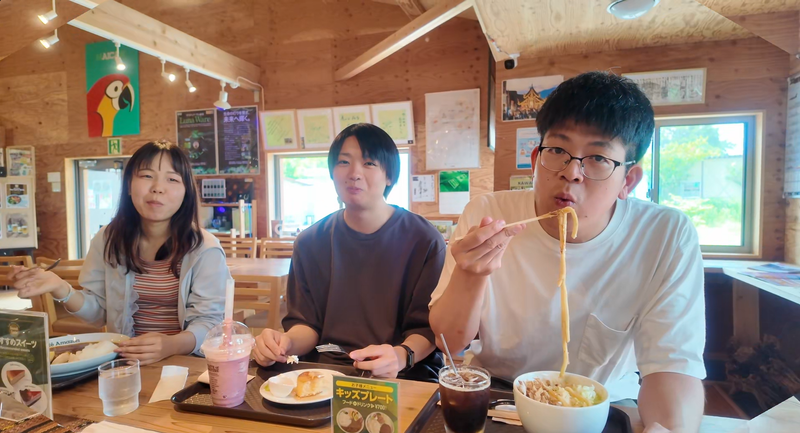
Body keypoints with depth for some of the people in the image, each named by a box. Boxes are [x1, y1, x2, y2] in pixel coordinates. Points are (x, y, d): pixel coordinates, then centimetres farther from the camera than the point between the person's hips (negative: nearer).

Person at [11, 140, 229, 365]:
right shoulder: (107, 239, 3)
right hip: (122, 361, 3)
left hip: (185, 362, -3)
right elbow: (99, 311, 9)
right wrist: (61, 290, -9)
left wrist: (173, 345, -31)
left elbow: (210, 321, -12)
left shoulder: (204, 248, -10)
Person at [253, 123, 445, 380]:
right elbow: (306, 322, 9)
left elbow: (427, 327, -4)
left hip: (402, 377, -2)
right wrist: (287, 341, -15)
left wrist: (401, 356, -26)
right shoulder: (310, 243, 6)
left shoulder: (424, 240, -5)